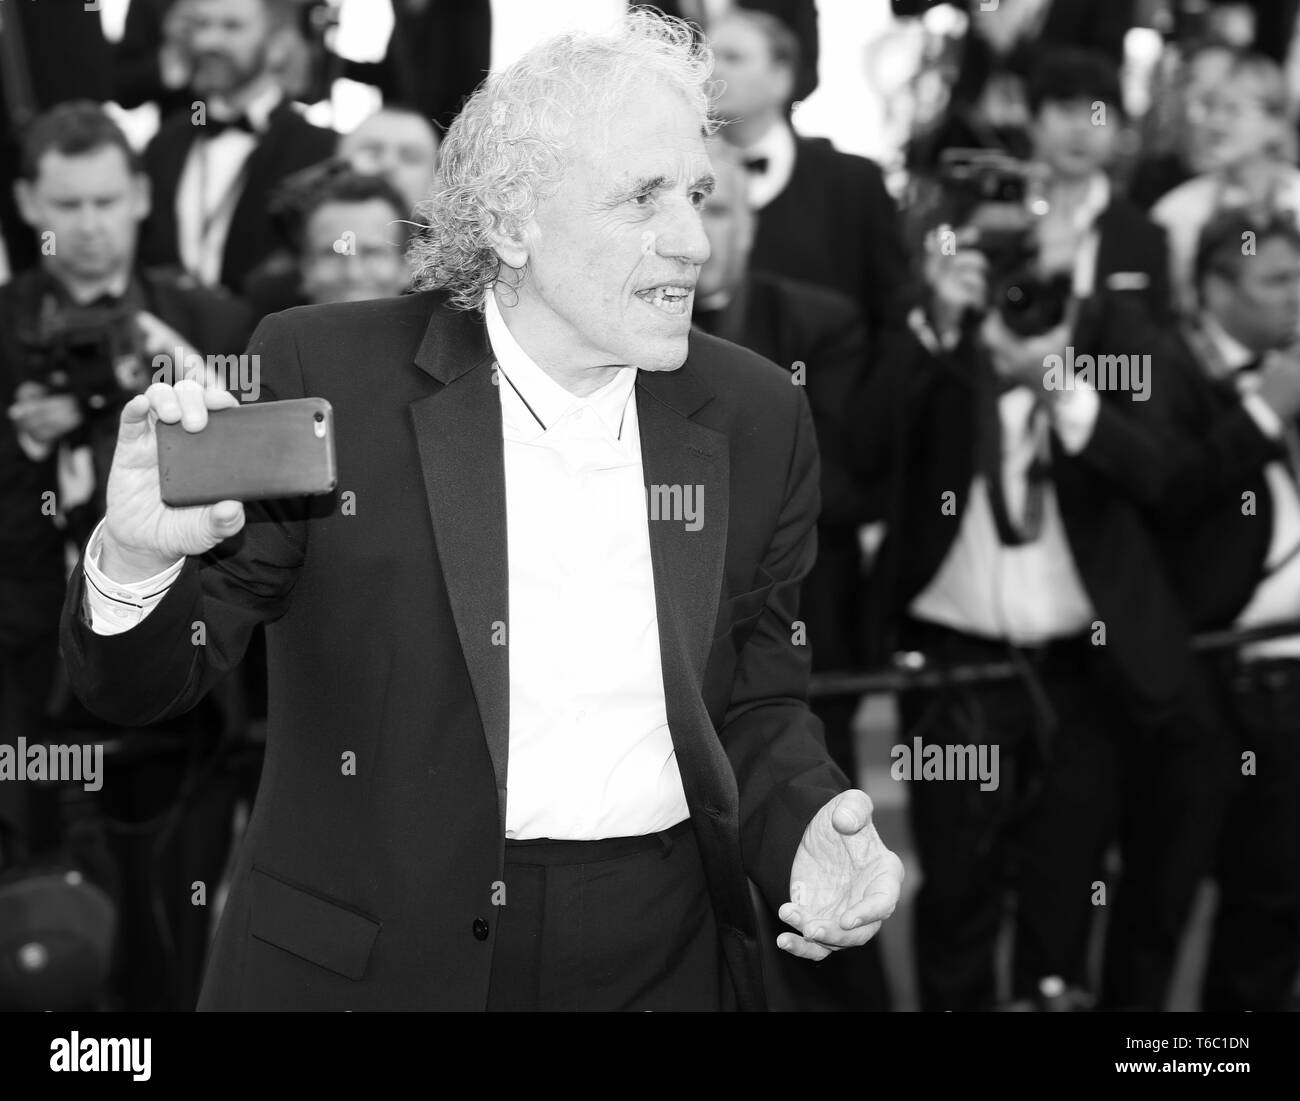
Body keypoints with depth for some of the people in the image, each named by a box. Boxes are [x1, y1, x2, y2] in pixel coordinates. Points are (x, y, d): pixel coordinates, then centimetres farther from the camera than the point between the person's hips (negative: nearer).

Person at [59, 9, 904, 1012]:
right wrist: (136, 559, -26)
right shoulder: (326, 371, -9)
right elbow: (145, 684, -5)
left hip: (662, 960, 3)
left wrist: (811, 829, -11)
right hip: (364, 962, -2)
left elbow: (757, 704, 9)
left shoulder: (757, 420, 0)